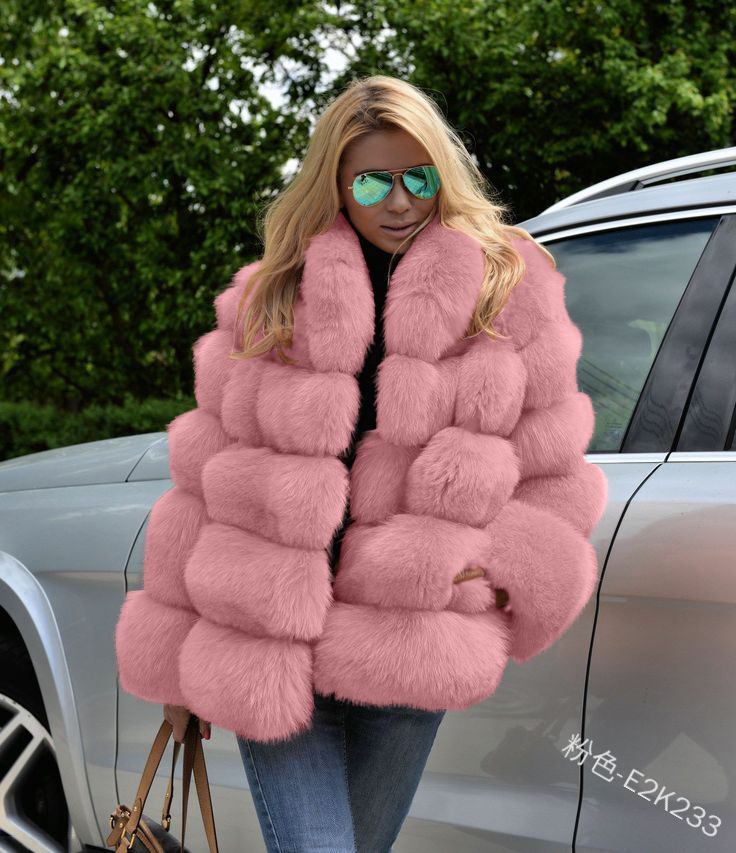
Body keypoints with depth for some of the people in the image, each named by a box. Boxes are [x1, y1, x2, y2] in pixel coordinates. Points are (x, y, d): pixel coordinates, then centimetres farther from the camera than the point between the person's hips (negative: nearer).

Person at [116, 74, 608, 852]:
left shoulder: (509, 287, 5)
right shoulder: (268, 301, 6)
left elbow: (552, 467, 9)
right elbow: (202, 482, 8)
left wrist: (507, 578, -5)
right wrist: (176, 657, 9)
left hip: (410, 651, 1)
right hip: (268, 654, 0)